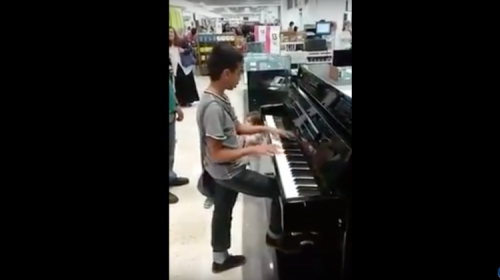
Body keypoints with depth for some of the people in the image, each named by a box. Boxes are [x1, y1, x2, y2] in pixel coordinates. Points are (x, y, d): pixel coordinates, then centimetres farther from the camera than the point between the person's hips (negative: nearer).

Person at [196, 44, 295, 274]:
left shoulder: (219, 98, 1)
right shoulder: (213, 107, -30)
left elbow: (235, 128, 14)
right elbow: (216, 154, -28)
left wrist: (265, 129, 6)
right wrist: (252, 150, -26)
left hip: (225, 170, 9)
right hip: (228, 172, -9)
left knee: (223, 212, 22)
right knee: (280, 189, 3)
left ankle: (220, 259, 41)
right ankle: (275, 235, 26)